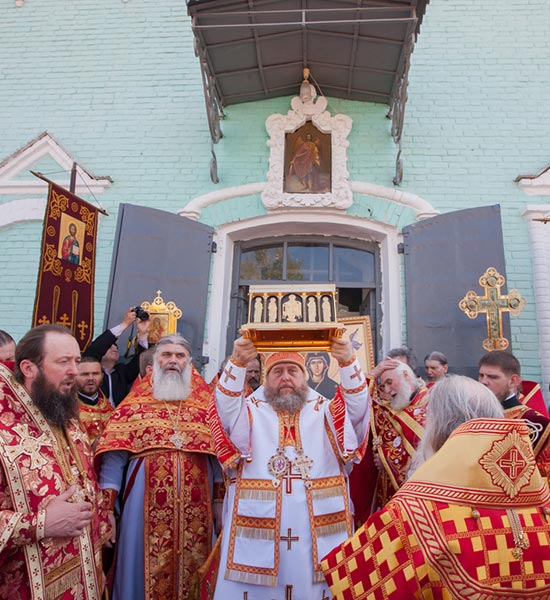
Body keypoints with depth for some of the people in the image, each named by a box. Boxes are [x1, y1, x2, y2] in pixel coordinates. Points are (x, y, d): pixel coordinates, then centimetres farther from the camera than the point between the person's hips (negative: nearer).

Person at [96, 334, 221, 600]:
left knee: (192, 569, 13)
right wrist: (106, 506, -7)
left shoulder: (206, 403, 5)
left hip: (196, 506, 2)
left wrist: (221, 501, 2)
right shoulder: (135, 403, 3)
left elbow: (220, 453, 5)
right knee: (147, 567, 11)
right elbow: (114, 455, -1)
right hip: (147, 503, -1)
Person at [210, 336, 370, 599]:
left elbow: (357, 406, -6)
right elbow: (225, 408, -11)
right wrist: (237, 363, -26)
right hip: (258, 527, 0)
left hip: (318, 530, 1)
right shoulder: (251, 412, 7)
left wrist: (348, 363, -22)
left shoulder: (325, 412, 10)